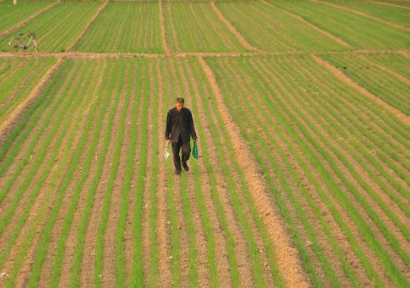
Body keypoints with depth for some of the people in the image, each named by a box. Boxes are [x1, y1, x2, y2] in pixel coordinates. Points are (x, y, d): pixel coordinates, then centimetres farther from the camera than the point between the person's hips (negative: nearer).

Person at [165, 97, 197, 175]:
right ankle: (177, 168, 24)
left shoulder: (187, 112, -5)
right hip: (175, 136, 0)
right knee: (175, 153, 3)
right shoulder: (171, 112, -7)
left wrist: (194, 137, 0)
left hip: (185, 136, 0)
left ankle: (184, 162, 23)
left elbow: (191, 125, 1)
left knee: (187, 152, -9)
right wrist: (167, 138, -1)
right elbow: (168, 125, 0)